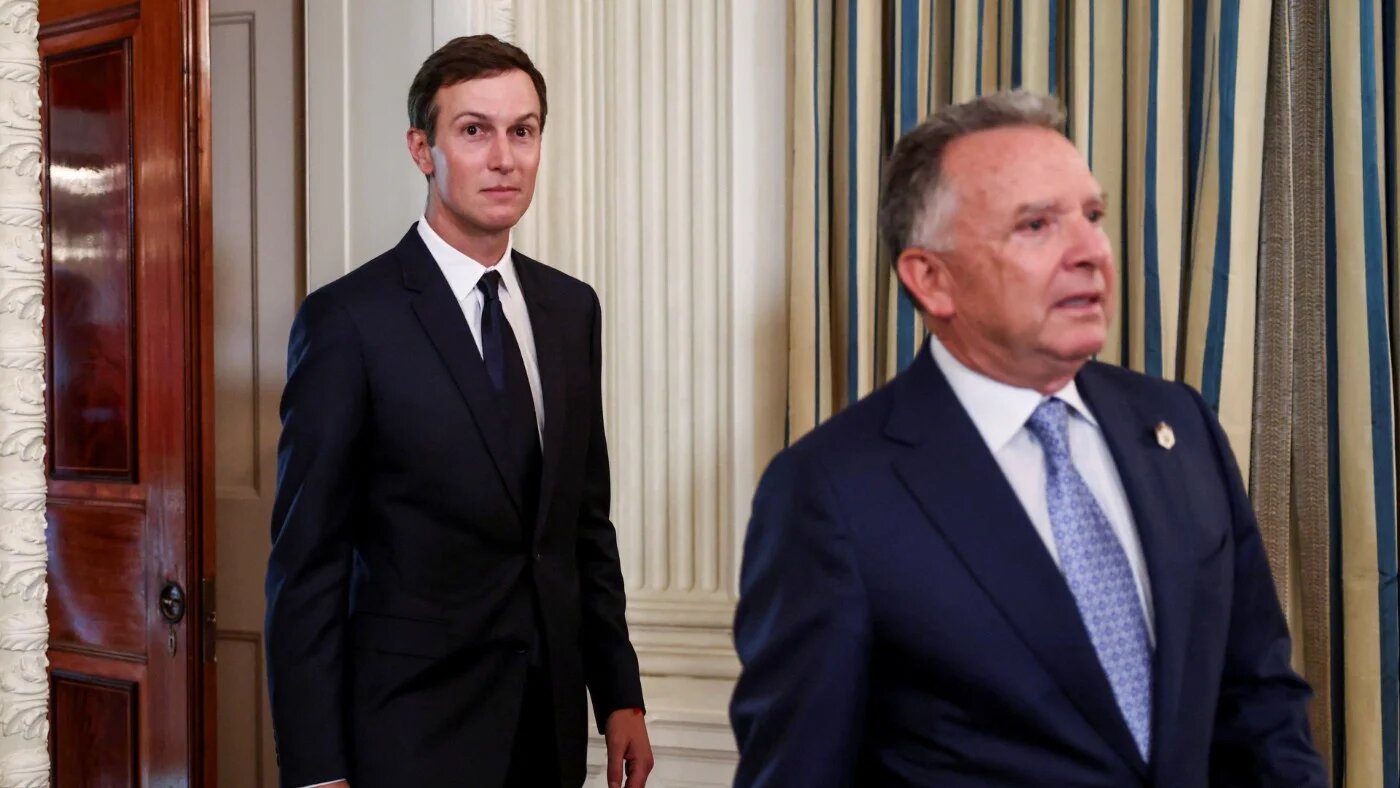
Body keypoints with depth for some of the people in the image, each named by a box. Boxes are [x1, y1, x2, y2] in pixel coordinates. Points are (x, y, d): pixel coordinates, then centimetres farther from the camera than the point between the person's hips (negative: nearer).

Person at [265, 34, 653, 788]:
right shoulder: (349, 319, -12)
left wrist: (619, 693, 8)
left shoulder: (571, 308, 5)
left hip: (550, 722, 6)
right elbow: (306, 560, -11)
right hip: (412, 727, -5)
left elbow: (587, 519, 10)